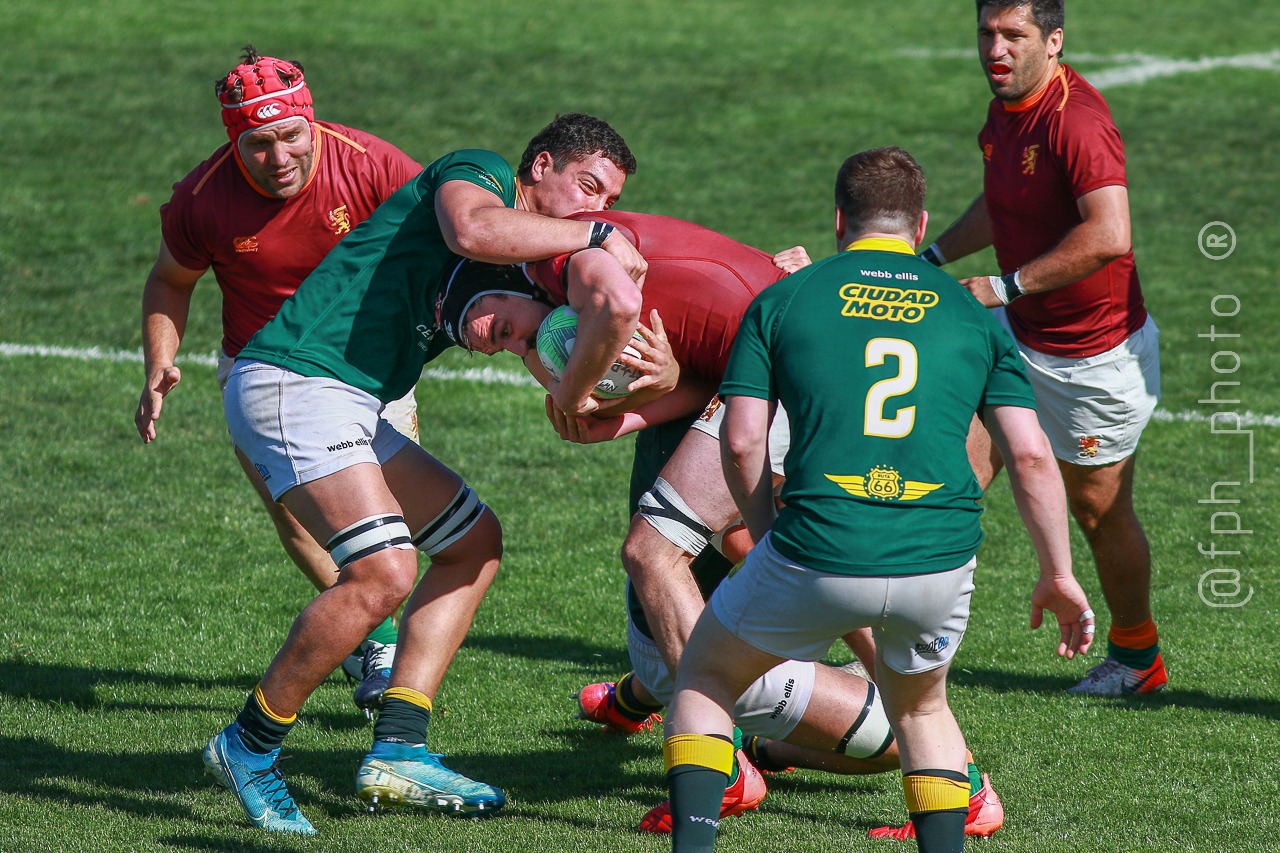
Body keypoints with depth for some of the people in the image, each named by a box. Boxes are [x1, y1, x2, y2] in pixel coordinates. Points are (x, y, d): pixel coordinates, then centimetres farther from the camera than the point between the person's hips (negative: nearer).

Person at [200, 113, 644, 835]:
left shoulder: (527, 266, 24)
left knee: (475, 540, 15)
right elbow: (470, 230, -26)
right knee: (384, 571, -23)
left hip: (348, 408, 11)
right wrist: (594, 237, -16)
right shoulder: (478, 172, -2)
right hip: (297, 377, -11)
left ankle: (397, 751, 7)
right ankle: (249, 747, -8)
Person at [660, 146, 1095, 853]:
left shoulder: (781, 301, 9)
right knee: (920, 707, 31)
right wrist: (1058, 576, 14)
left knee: (705, 679, 23)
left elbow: (741, 442, 2)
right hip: (941, 562, 2)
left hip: (815, 556, -2)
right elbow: (1030, 456, 7)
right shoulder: (971, 312, 13)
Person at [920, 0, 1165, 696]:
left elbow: (1108, 235, -38)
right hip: (1021, 339, 8)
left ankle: (1136, 656, 28)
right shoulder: (1006, 109, 4)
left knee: (1099, 511, 6)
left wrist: (1006, 286, -32)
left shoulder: (1076, 121, -26)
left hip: (1098, 357, -8)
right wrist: (934, 258, 17)